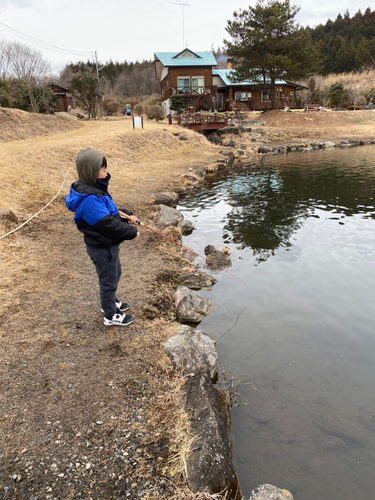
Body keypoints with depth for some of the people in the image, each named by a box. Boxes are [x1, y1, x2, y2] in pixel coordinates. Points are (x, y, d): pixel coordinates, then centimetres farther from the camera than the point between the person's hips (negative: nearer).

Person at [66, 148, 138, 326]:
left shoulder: (95, 189, 2)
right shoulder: (90, 199, -30)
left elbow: (110, 210, 15)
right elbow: (108, 225, -30)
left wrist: (127, 215, -1)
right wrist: (131, 232, -18)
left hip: (107, 244, 10)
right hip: (102, 248, -10)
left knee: (114, 275, 27)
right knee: (109, 281, 7)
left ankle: (110, 303, 48)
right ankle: (111, 316, 27)